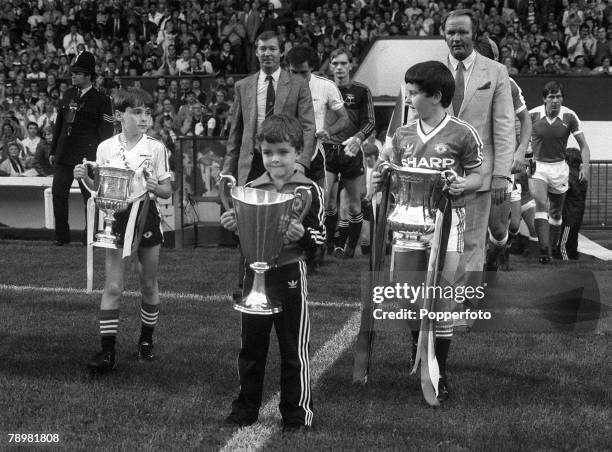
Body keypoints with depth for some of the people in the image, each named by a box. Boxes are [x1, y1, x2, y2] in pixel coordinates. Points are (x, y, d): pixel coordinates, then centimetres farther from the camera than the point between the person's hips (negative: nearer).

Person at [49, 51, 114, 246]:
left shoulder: (101, 100, -4)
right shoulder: (68, 95, 14)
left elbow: (107, 131, -6)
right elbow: (59, 123, 18)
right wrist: (53, 150, 15)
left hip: (87, 155, -5)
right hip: (64, 154, 6)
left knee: (90, 196, 1)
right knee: (58, 193, 2)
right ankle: (62, 236, 10)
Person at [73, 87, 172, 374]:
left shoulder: (156, 148, -3)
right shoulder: (106, 148, 0)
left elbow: (167, 191, 1)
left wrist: (154, 187, -20)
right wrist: (85, 178, -11)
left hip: (146, 215, 0)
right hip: (116, 216, 0)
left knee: (148, 285, 10)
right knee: (112, 286, -3)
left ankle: (146, 340, 28)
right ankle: (107, 352, -1)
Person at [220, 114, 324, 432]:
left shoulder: (309, 190, -5)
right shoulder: (251, 189, 5)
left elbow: (319, 237, -4)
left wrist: (303, 234, -25)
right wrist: (231, 225, -8)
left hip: (289, 274, -4)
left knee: (293, 348, 3)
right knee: (251, 345, 12)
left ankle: (297, 413, 15)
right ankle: (246, 407, 24)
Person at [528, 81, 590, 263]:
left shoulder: (569, 116, -9)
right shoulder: (533, 115, -10)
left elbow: (584, 145, -6)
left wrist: (585, 166, -20)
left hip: (559, 168, 2)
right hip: (537, 166, -2)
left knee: (556, 213, 12)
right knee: (541, 204, -23)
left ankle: (553, 246, 33)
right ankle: (544, 248, -27)